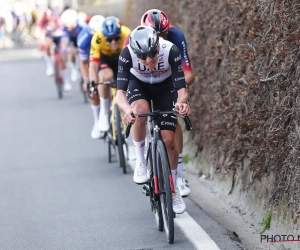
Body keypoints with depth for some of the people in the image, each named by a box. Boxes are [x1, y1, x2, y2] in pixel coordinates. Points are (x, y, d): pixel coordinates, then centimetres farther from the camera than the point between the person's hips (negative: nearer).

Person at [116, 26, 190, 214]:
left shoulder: (170, 51, -35)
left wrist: (182, 102, -56)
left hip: (164, 87, 0)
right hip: (138, 84, 0)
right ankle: (141, 162, -14)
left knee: (168, 140, -8)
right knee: (141, 111, -36)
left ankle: (174, 190, 14)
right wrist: (127, 109, -57)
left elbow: (182, 87, -34)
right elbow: (120, 91, -36)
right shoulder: (127, 54, -34)